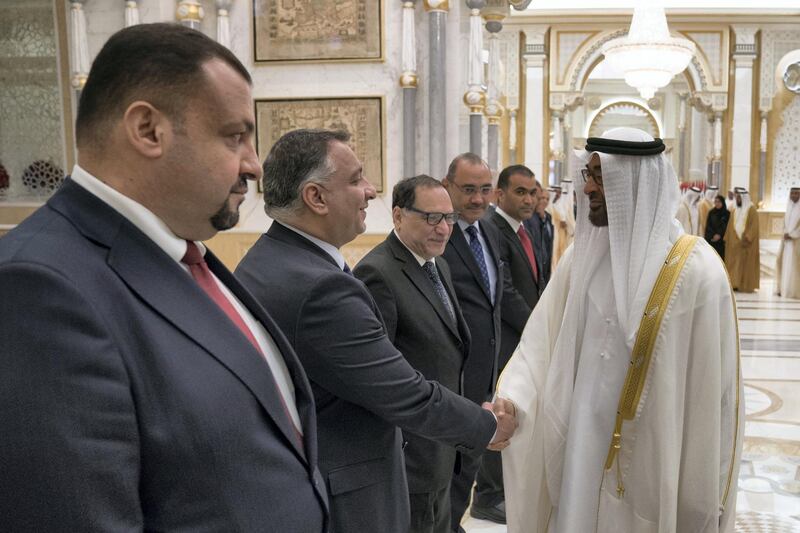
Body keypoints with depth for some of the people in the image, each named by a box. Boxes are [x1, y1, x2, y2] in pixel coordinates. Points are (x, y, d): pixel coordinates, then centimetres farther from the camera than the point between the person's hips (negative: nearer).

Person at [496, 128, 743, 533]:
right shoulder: (582, 256, 1)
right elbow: (540, 340, -1)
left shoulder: (696, 269, -14)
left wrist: (705, 498, -6)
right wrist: (510, 401, -17)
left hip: (654, 466, -4)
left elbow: (716, 391, -10)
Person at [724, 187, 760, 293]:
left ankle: (746, 285, 1)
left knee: (746, 264, -3)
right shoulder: (734, 211, 14)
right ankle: (735, 284, 6)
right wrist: (727, 239, 5)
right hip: (733, 242, 6)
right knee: (733, 263, 3)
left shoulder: (751, 209, -4)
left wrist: (746, 238, -21)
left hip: (746, 242, -6)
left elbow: (754, 226, -12)